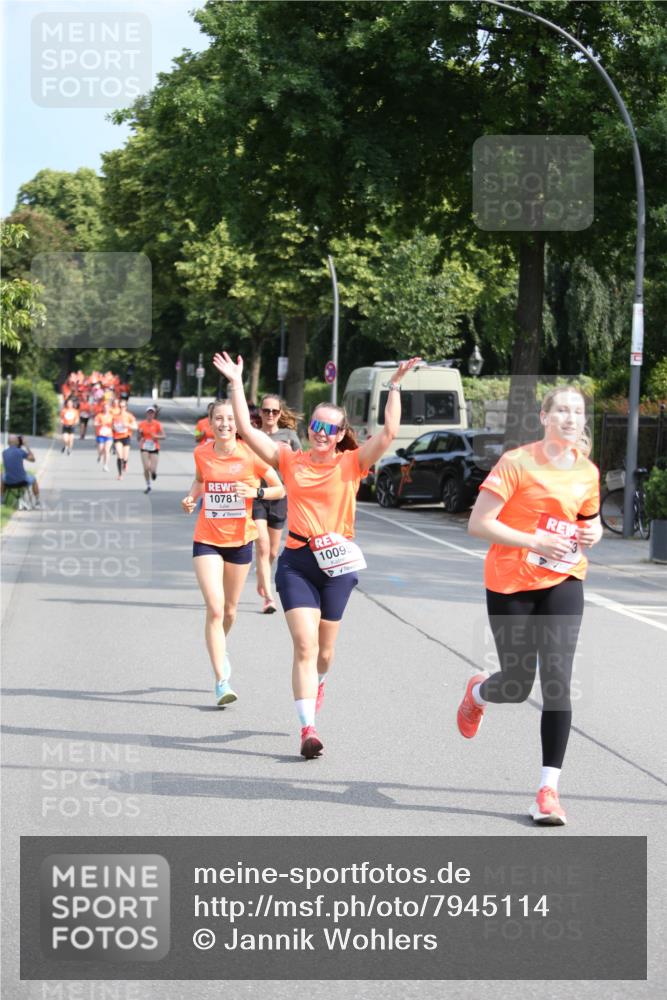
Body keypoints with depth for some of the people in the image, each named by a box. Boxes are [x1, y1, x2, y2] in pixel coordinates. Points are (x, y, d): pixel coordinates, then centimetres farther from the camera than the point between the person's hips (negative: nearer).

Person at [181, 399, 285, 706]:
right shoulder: (202, 453, -3)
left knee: (229, 608, 16)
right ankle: (221, 681, -14)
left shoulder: (250, 454, -9)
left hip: (240, 540, 1)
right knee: (215, 608, -15)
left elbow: (280, 489, -2)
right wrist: (191, 497, -1)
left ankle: (221, 649, 50)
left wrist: (254, 492, -20)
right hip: (207, 539, 0)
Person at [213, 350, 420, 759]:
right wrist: (236, 383, -2)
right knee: (305, 645, -12)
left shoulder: (351, 463, 0)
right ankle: (308, 729, -16)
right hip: (297, 562, -1)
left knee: (324, 648, 13)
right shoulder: (291, 461, 3)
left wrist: (395, 387, -15)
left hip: (338, 563, 1)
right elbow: (247, 429, 1)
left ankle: (318, 682, 49)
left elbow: (388, 433, -12)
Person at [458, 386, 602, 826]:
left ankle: (549, 787, -8)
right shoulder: (518, 463, -12)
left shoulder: (587, 473, 4)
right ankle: (478, 692, 46)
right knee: (518, 686, 6)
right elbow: (478, 524, -14)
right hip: (511, 583, -3)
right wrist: (535, 542, -23)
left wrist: (593, 533, -2)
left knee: (557, 679, -12)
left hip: (562, 583, 3)